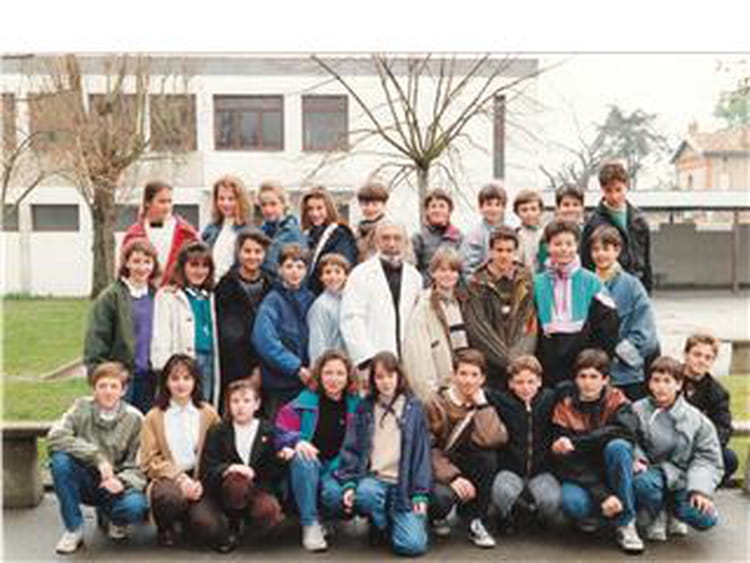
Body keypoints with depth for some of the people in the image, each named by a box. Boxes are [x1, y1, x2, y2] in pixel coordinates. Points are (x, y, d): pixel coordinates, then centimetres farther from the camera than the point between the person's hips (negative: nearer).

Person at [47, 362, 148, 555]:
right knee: (60, 459, -28)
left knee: (135, 507, -33)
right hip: (85, 482, 1)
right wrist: (97, 457, -28)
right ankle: (74, 529, -10)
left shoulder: (134, 419, -7)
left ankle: (111, 516, 8)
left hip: (114, 486, -1)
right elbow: (55, 437, -22)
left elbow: (138, 466, -6)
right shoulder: (82, 407, -6)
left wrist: (122, 481, -29)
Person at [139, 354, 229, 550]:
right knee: (172, 496, -37)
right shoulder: (154, 417, 7)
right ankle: (165, 528, 0)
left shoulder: (208, 414, 9)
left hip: (199, 482, 1)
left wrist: (200, 482, -12)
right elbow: (150, 460, 0)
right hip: (167, 479, -1)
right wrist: (179, 478, -15)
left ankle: (189, 521, 14)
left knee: (211, 529, -24)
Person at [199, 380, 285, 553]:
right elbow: (206, 470, -5)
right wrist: (229, 468, -22)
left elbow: (275, 470, 4)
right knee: (236, 480, -36)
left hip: (258, 487, 1)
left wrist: (253, 472, -15)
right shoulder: (217, 432, 5)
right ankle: (234, 529, -9)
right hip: (226, 488, -1)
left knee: (267, 512, -31)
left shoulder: (268, 431, 5)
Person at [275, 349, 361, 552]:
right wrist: (296, 442, -23)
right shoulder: (305, 402, -1)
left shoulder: (355, 406, 2)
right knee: (302, 458, -34)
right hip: (306, 468, 1)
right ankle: (310, 524, -22)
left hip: (338, 468, 0)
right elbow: (282, 430, -2)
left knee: (334, 494, -33)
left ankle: (322, 517, 4)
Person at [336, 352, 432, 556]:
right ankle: (380, 525, -1)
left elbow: (422, 452, 3)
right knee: (365, 492, -36)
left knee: (412, 545, -19)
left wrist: (420, 493, -5)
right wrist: (349, 483, -11)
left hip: (403, 484, -1)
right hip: (373, 478, 1)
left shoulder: (413, 409, 6)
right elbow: (351, 448, 4)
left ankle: (394, 519, 16)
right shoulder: (364, 409, 9)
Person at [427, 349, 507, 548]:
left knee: (488, 455, -27)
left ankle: (475, 521, -13)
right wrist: (452, 476, -29)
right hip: (441, 472, -3)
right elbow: (429, 450, -17)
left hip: (470, 474, 3)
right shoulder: (437, 405, -9)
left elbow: (491, 439, -22)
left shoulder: (484, 404, -1)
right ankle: (437, 516, 6)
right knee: (442, 497, -35)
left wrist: (481, 403, -20)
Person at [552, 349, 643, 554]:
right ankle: (588, 514, 5)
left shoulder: (616, 401, -5)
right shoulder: (564, 409, -8)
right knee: (571, 502, -34)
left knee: (617, 446, -30)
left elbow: (626, 431, -28)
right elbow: (570, 462, -15)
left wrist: (575, 443, -32)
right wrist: (602, 496, -28)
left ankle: (625, 524, -18)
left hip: (612, 476, 1)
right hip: (580, 478, -1)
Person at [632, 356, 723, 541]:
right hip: (653, 472, -2)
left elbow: (708, 458, 0)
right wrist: (636, 459, -22)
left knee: (706, 518, -21)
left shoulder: (696, 419, 0)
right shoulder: (637, 412, -4)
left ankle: (674, 512, 17)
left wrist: (701, 489, -14)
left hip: (682, 479, 2)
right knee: (643, 482, -38)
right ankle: (656, 517, 0)